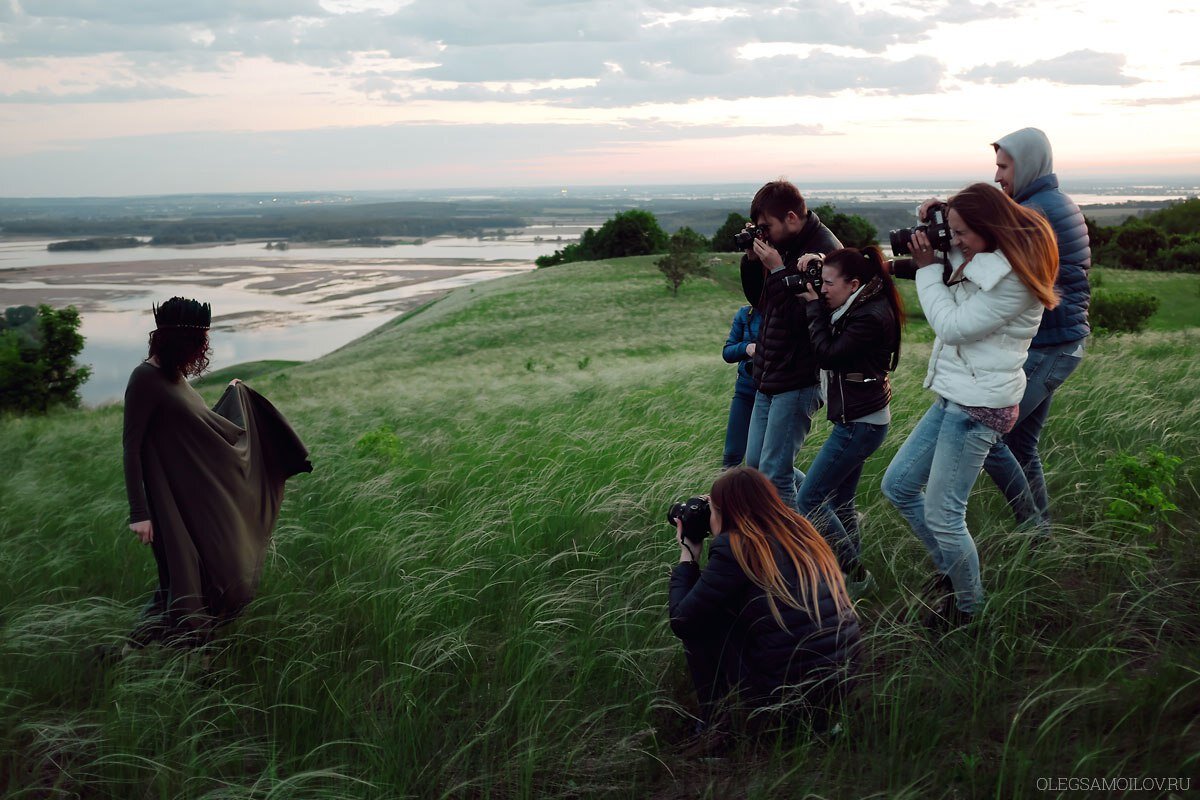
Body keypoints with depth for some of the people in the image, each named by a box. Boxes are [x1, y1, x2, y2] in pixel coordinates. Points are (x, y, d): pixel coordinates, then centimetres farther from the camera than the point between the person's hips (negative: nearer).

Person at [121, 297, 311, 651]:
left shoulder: (175, 376, 9)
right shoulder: (145, 378, -16)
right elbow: (132, 448, -18)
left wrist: (232, 395, 38)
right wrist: (139, 512, -21)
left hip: (203, 496, 9)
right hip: (173, 502, -9)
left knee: (218, 574, 15)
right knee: (185, 580, -3)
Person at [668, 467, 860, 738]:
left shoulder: (734, 547, -13)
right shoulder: (798, 528, 7)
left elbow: (681, 622, -8)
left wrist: (688, 557, 5)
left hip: (784, 693, -7)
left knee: (699, 623, 7)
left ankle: (713, 721, 14)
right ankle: (814, 716, 21)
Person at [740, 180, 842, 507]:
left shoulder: (824, 251, -18)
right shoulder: (785, 245, 9)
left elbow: (804, 316, -23)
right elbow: (759, 301, 15)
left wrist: (777, 270, -22)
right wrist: (752, 260, 1)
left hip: (798, 379, -10)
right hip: (769, 376, 10)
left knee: (773, 474, -6)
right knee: (754, 464, 17)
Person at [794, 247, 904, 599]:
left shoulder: (871, 318, -21)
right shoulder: (860, 307, 7)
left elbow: (827, 355, -20)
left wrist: (813, 306, -12)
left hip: (860, 423, -10)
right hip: (858, 419, 10)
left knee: (810, 499, -6)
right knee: (839, 501, 14)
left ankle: (854, 574, 3)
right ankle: (853, 575, 22)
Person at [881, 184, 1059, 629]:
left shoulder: (1015, 280, -18)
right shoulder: (984, 262, 10)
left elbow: (952, 325, -18)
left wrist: (928, 268, -9)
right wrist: (933, 252, 2)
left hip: (980, 407, -10)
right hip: (955, 397, 10)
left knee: (942, 516, -5)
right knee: (897, 485, 14)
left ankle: (969, 607, 18)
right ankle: (951, 570, 30)